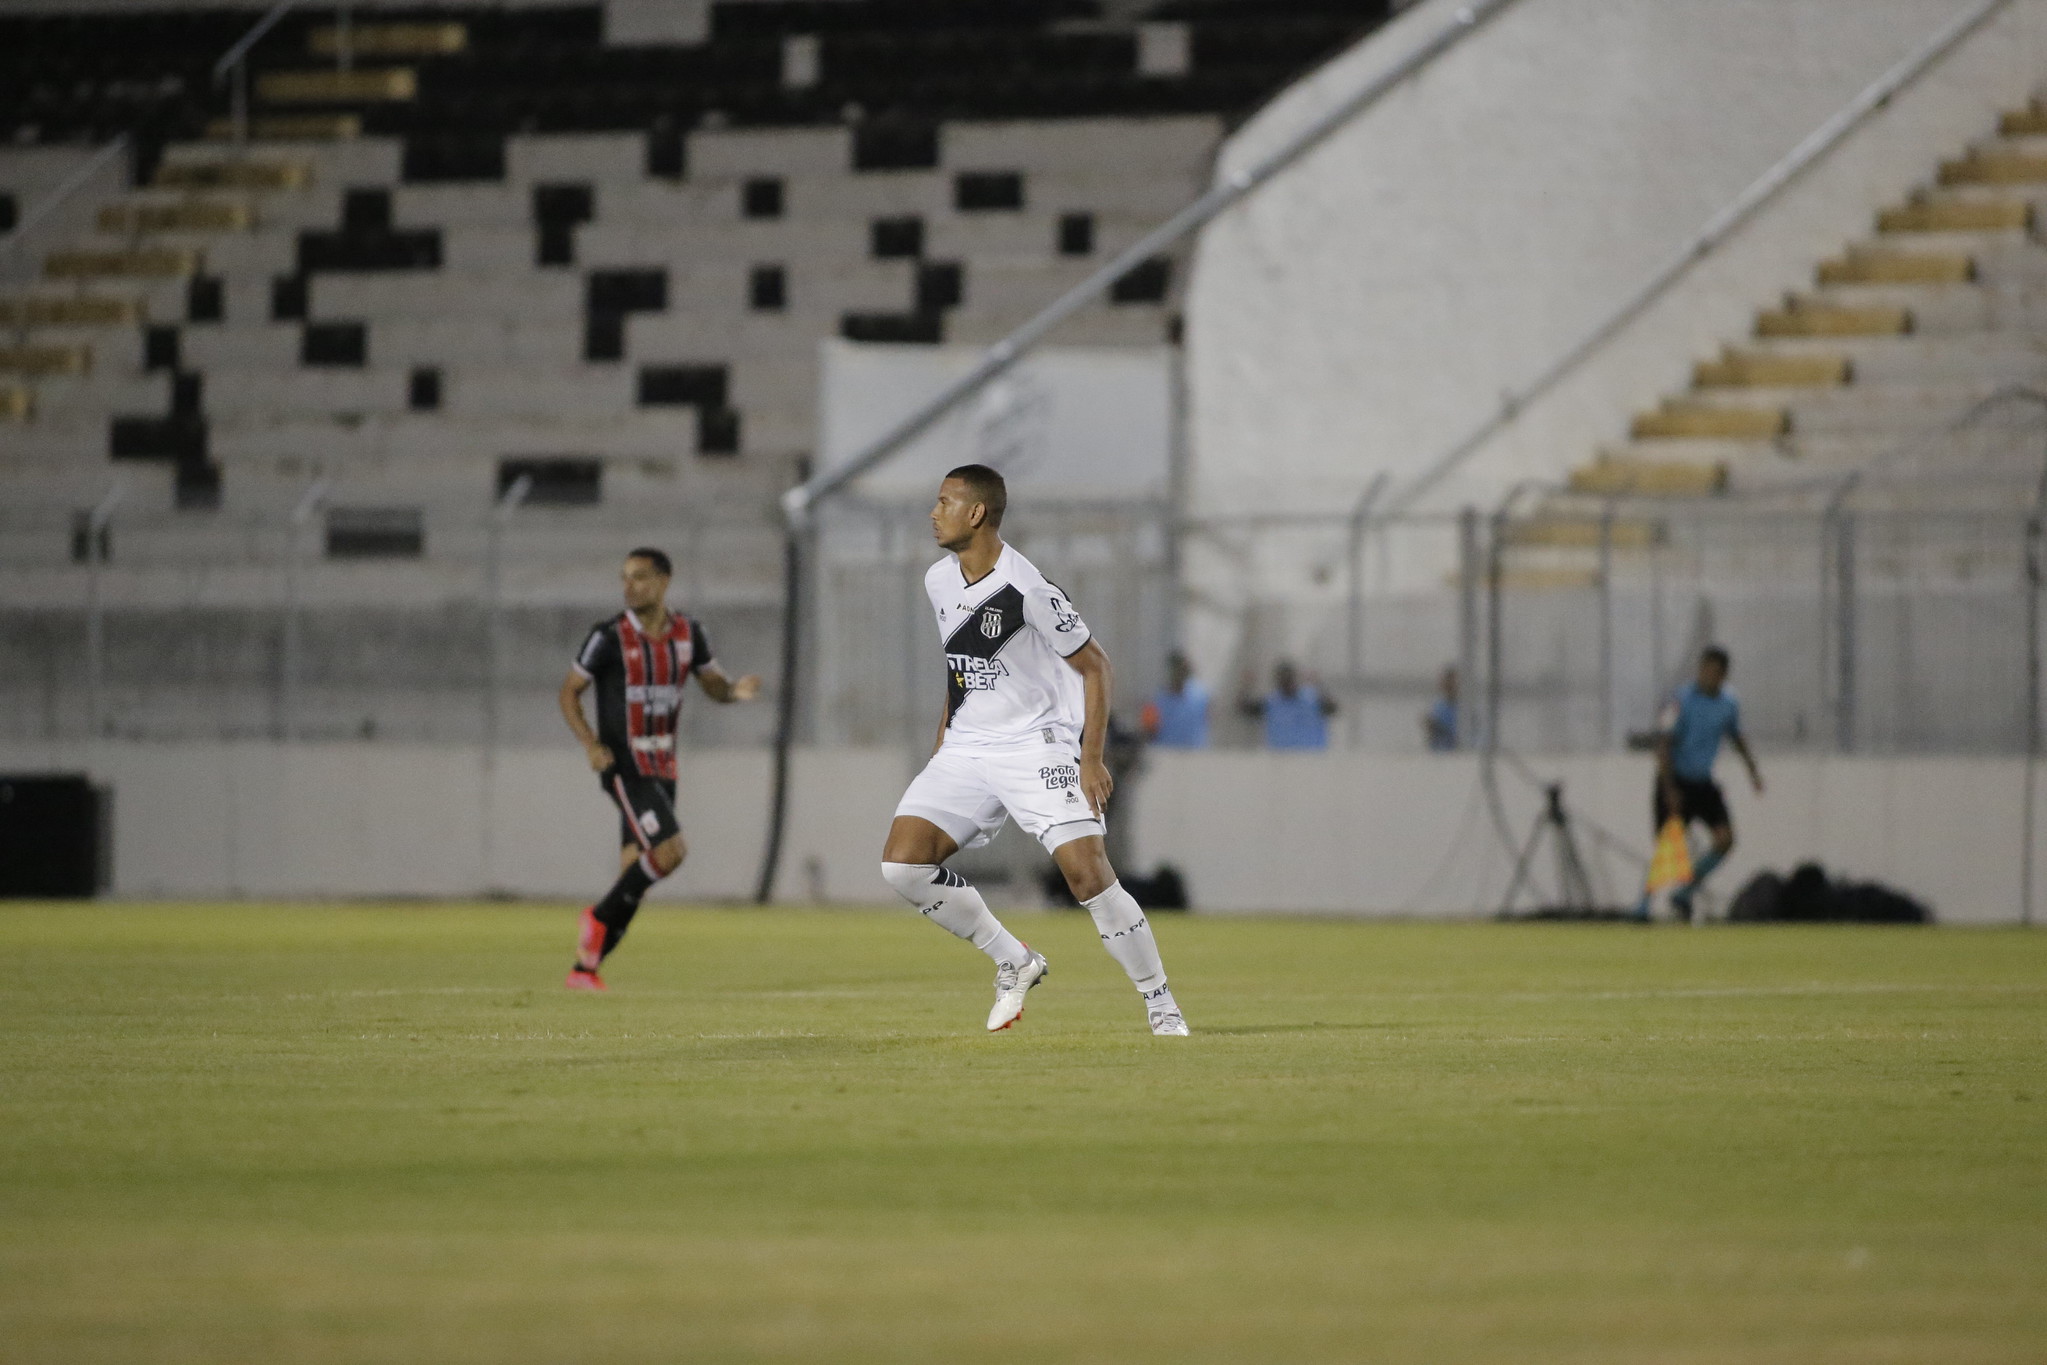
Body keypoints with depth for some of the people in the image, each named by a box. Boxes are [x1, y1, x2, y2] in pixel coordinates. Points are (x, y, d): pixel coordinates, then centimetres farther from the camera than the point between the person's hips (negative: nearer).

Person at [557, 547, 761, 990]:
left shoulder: (688, 633, 4)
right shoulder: (609, 637, -10)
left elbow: (713, 684, 14)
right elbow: (569, 691, -2)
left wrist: (736, 689, -11)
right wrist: (590, 744, -17)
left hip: (662, 769, 6)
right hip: (624, 767, -6)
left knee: (634, 873, 6)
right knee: (669, 850, -22)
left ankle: (585, 968, 14)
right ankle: (598, 918, -4)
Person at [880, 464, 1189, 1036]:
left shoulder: (1027, 590, -16)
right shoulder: (939, 582, 7)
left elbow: (1094, 665, -9)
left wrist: (1091, 757, -15)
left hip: (1038, 746, -7)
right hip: (966, 748, 7)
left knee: (1087, 871, -20)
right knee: (902, 862, -10)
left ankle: (1161, 1005, -5)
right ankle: (1014, 963, 6)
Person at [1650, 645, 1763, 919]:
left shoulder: (1728, 701, 3)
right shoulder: (1682, 700, -16)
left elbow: (1736, 737, 22)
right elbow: (1664, 744, -17)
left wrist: (1752, 768, 11)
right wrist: (1669, 789, -22)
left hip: (1703, 783, 6)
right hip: (1676, 781, -6)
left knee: (1725, 840, -8)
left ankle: (1684, 894, 8)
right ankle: (1642, 909, 7)